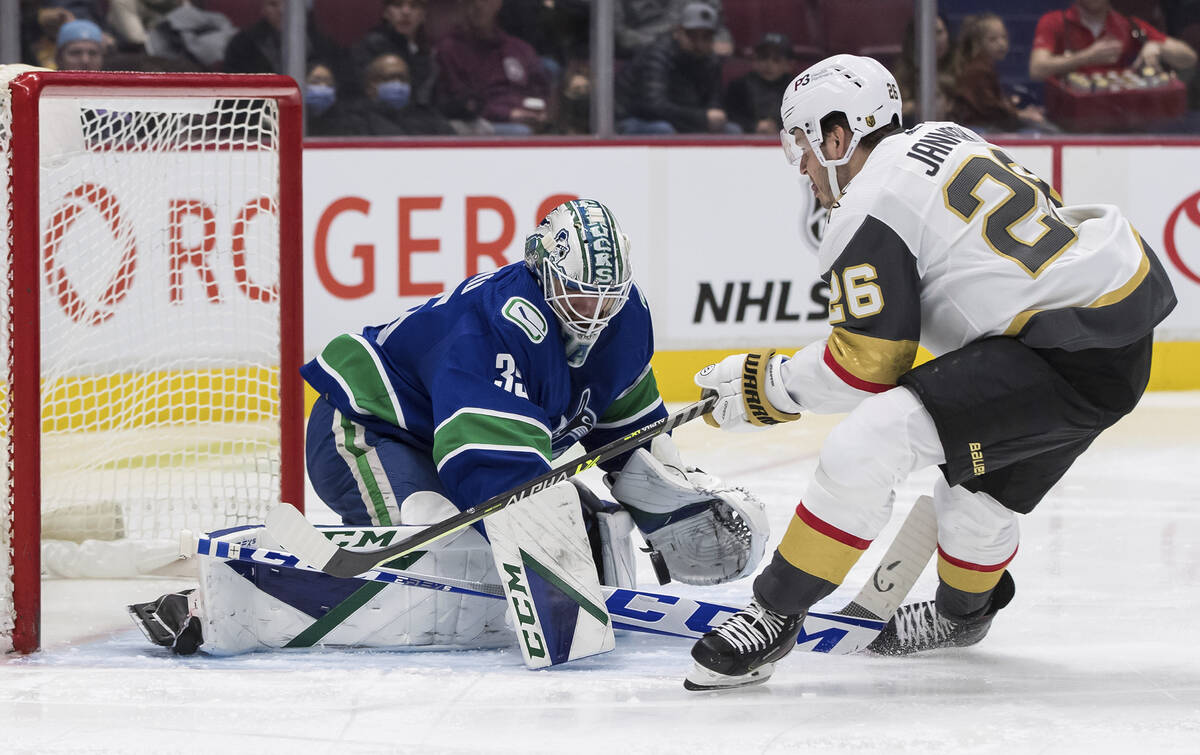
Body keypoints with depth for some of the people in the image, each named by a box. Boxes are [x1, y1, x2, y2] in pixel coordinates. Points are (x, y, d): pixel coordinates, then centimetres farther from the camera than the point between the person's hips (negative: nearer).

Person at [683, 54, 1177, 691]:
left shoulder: (868, 218, -10)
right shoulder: (943, 137, 16)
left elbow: (869, 366, -9)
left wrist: (768, 386, 4)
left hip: (1071, 355, -10)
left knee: (867, 445, -16)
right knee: (986, 477, 32)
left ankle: (774, 616, -9)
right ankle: (963, 612, 56)